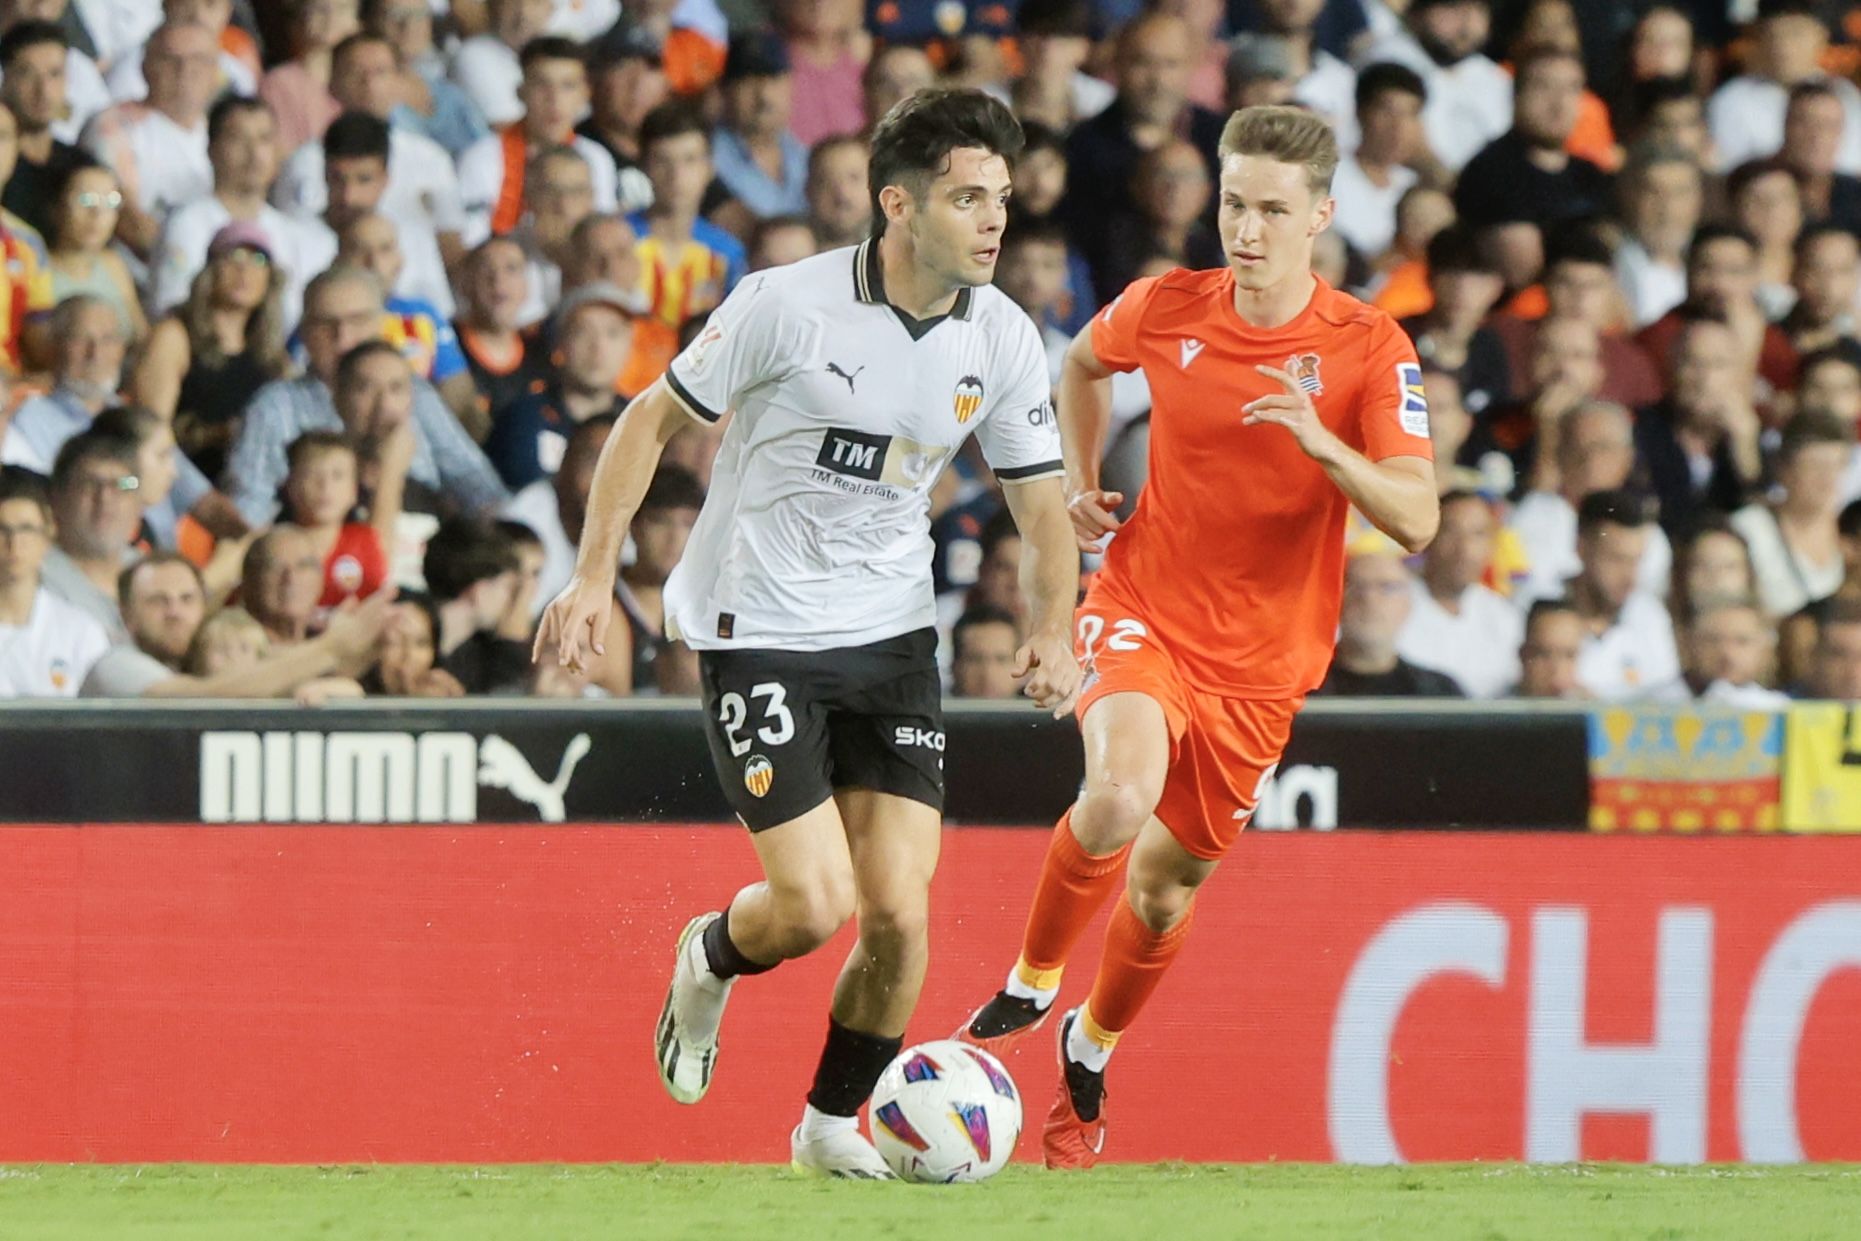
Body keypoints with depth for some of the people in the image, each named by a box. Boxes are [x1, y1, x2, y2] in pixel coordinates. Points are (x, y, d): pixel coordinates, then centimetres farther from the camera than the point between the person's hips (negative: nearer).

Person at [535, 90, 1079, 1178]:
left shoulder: (1003, 340, -2)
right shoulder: (789, 304, -16)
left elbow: (1043, 504, 8)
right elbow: (655, 417, -4)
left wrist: (1053, 631, -10)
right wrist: (597, 575, -9)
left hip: (893, 634, 4)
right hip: (759, 631, -4)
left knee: (898, 913, -5)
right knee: (815, 907, -13)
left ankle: (834, 1121, 20)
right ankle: (712, 961, 24)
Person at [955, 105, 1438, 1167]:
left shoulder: (1370, 350, -12)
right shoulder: (1167, 310, -5)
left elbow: (1416, 520, -21)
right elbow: (1084, 363, 20)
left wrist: (1323, 444, -35)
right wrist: (1082, 482, 9)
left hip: (1263, 659, 0)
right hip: (1146, 611, 0)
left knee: (1166, 886, 9)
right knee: (1122, 794, -31)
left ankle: (1091, 1054, 40)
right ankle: (1031, 984, -5)